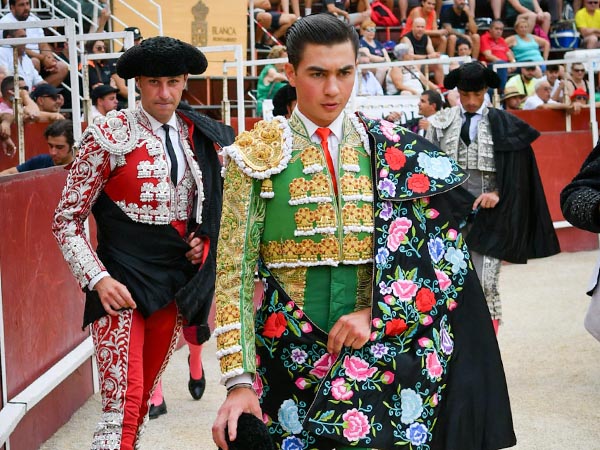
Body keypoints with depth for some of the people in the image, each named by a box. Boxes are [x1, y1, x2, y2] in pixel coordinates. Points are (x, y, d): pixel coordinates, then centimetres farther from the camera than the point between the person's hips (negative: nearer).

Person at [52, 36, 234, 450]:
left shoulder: (200, 136, 7)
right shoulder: (109, 135, -7)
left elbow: (211, 205, 24)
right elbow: (67, 220, -5)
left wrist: (204, 241, 3)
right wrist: (98, 279, -16)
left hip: (176, 283, 5)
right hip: (123, 282, -5)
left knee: (144, 397, 13)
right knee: (122, 405, -14)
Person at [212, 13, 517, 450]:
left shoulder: (392, 153, 3)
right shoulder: (258, 156, -2)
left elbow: (441, 253, 0)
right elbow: (234, 272, -4)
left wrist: (376, 315, -14)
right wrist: (239, 381, -11)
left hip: (376, 354, 1)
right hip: (285, 362, -1)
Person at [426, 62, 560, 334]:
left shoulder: (502, 125, 3)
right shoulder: (441, 123, 7)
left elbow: (516, 171, 4)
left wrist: (497, 194, -11)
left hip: (487, 213, -2)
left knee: (486, 285, -7)